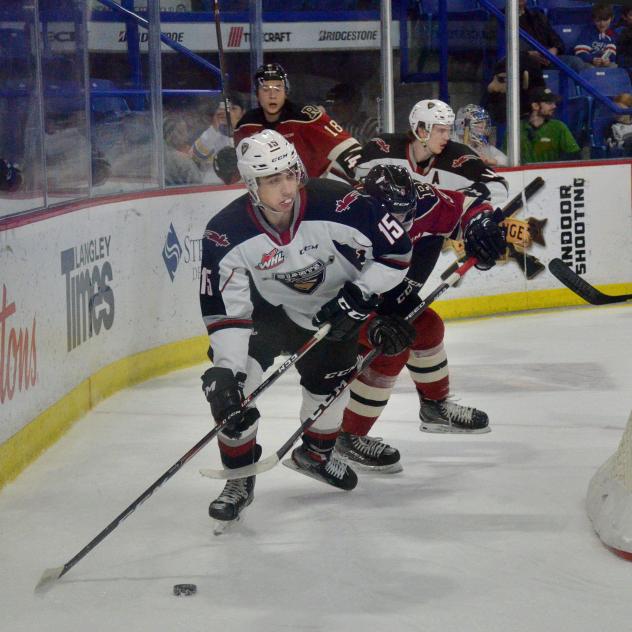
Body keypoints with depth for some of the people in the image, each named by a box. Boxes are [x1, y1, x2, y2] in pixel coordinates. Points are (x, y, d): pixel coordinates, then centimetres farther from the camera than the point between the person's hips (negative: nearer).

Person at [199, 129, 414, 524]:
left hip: (334, 309, 1)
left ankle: (316, 455, 46)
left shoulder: (336, 205, -34)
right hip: (268, 310, 0)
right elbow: (225, 311, -24)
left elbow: (396, 250, -23)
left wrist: (360, 295, -28)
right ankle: (239, 478, 1)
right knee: (232, 383, -18)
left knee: (329, 384, 12)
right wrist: (225, 369, -33)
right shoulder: (226, 235, -30)